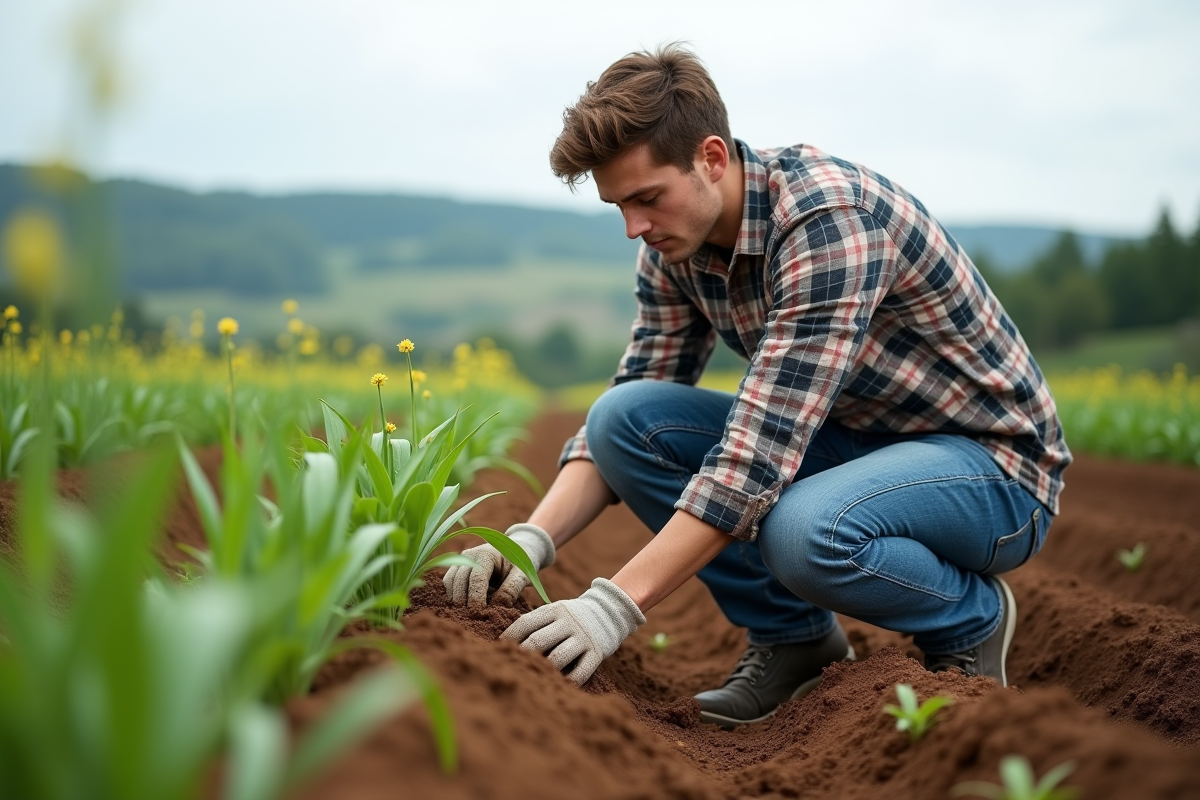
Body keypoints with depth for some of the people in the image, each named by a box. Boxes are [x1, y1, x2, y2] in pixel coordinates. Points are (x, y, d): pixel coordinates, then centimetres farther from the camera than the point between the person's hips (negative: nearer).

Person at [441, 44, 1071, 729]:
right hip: (853, 442, 7)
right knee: (624, 416, -13)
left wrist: (618, 605, -37)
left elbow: (762, 447, -35)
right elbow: (618, 431, -1)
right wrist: (532, 539, -18)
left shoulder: (830, 217, -29)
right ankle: (791, 634, 2)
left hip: (991, 465, -6)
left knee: (804, 533, -38)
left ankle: (974, 617, -4)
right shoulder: (676, 246, -4)